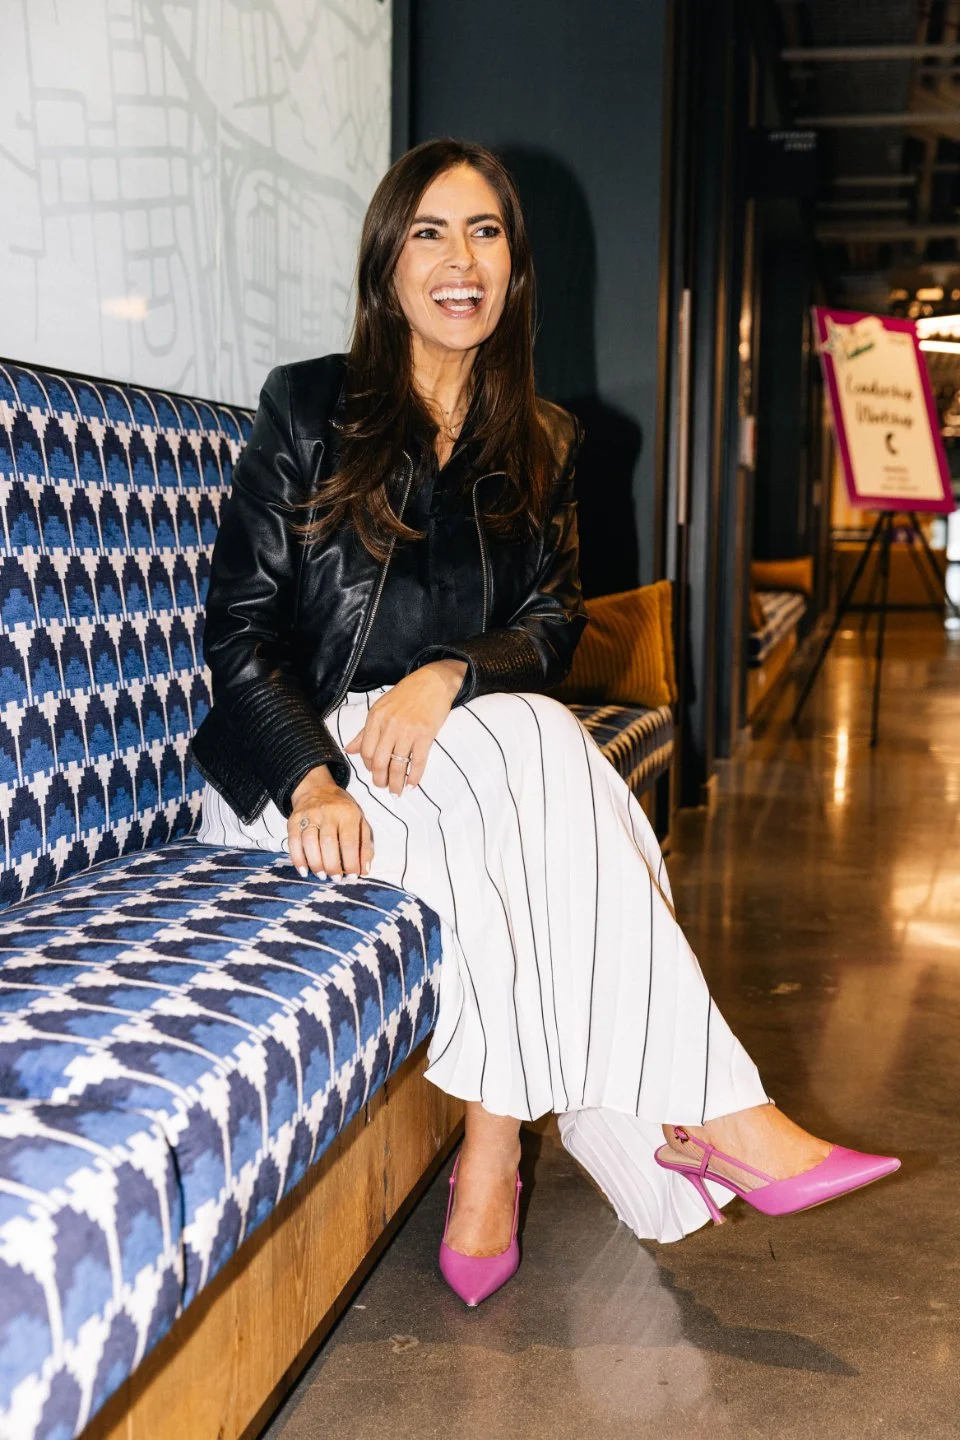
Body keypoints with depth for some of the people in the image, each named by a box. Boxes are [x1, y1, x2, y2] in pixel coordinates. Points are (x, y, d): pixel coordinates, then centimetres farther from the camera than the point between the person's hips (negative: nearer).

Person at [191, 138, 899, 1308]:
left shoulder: (539, 446, 12)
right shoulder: (308, 409, 0)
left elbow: (552, 629, 4)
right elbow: (240, 628, -6)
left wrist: (450, 677, -19)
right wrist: (312, 779, -24)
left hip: (462, 740, 4)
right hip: (295, 760, -4)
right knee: (536, 756, -31)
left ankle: (491, 1157, -28)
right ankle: (712, 1115, -28)